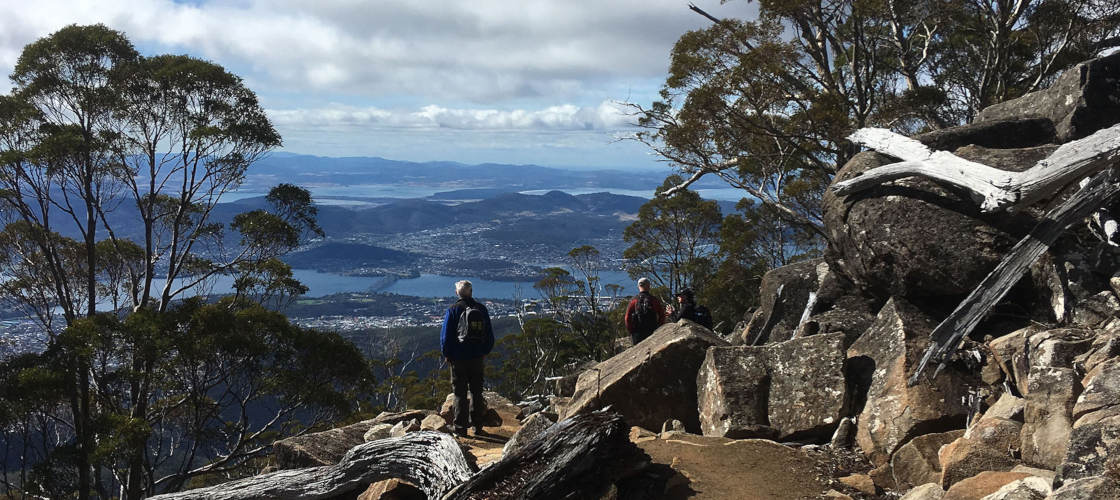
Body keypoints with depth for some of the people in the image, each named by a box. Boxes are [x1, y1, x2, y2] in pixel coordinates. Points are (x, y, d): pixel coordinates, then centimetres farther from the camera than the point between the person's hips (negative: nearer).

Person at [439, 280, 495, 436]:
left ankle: (460, 427, 2)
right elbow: (489, 334, 10)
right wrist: (484, 353, 18)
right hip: (477, 357, 4)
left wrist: (447, 354, 4)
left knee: (460, 393, 2)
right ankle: (477, 425, 19)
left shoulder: (453, 310, -9)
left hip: (458, 358, -3)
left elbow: (445, 335, -7)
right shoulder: (481, 309, 4)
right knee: (477, 392, 14)